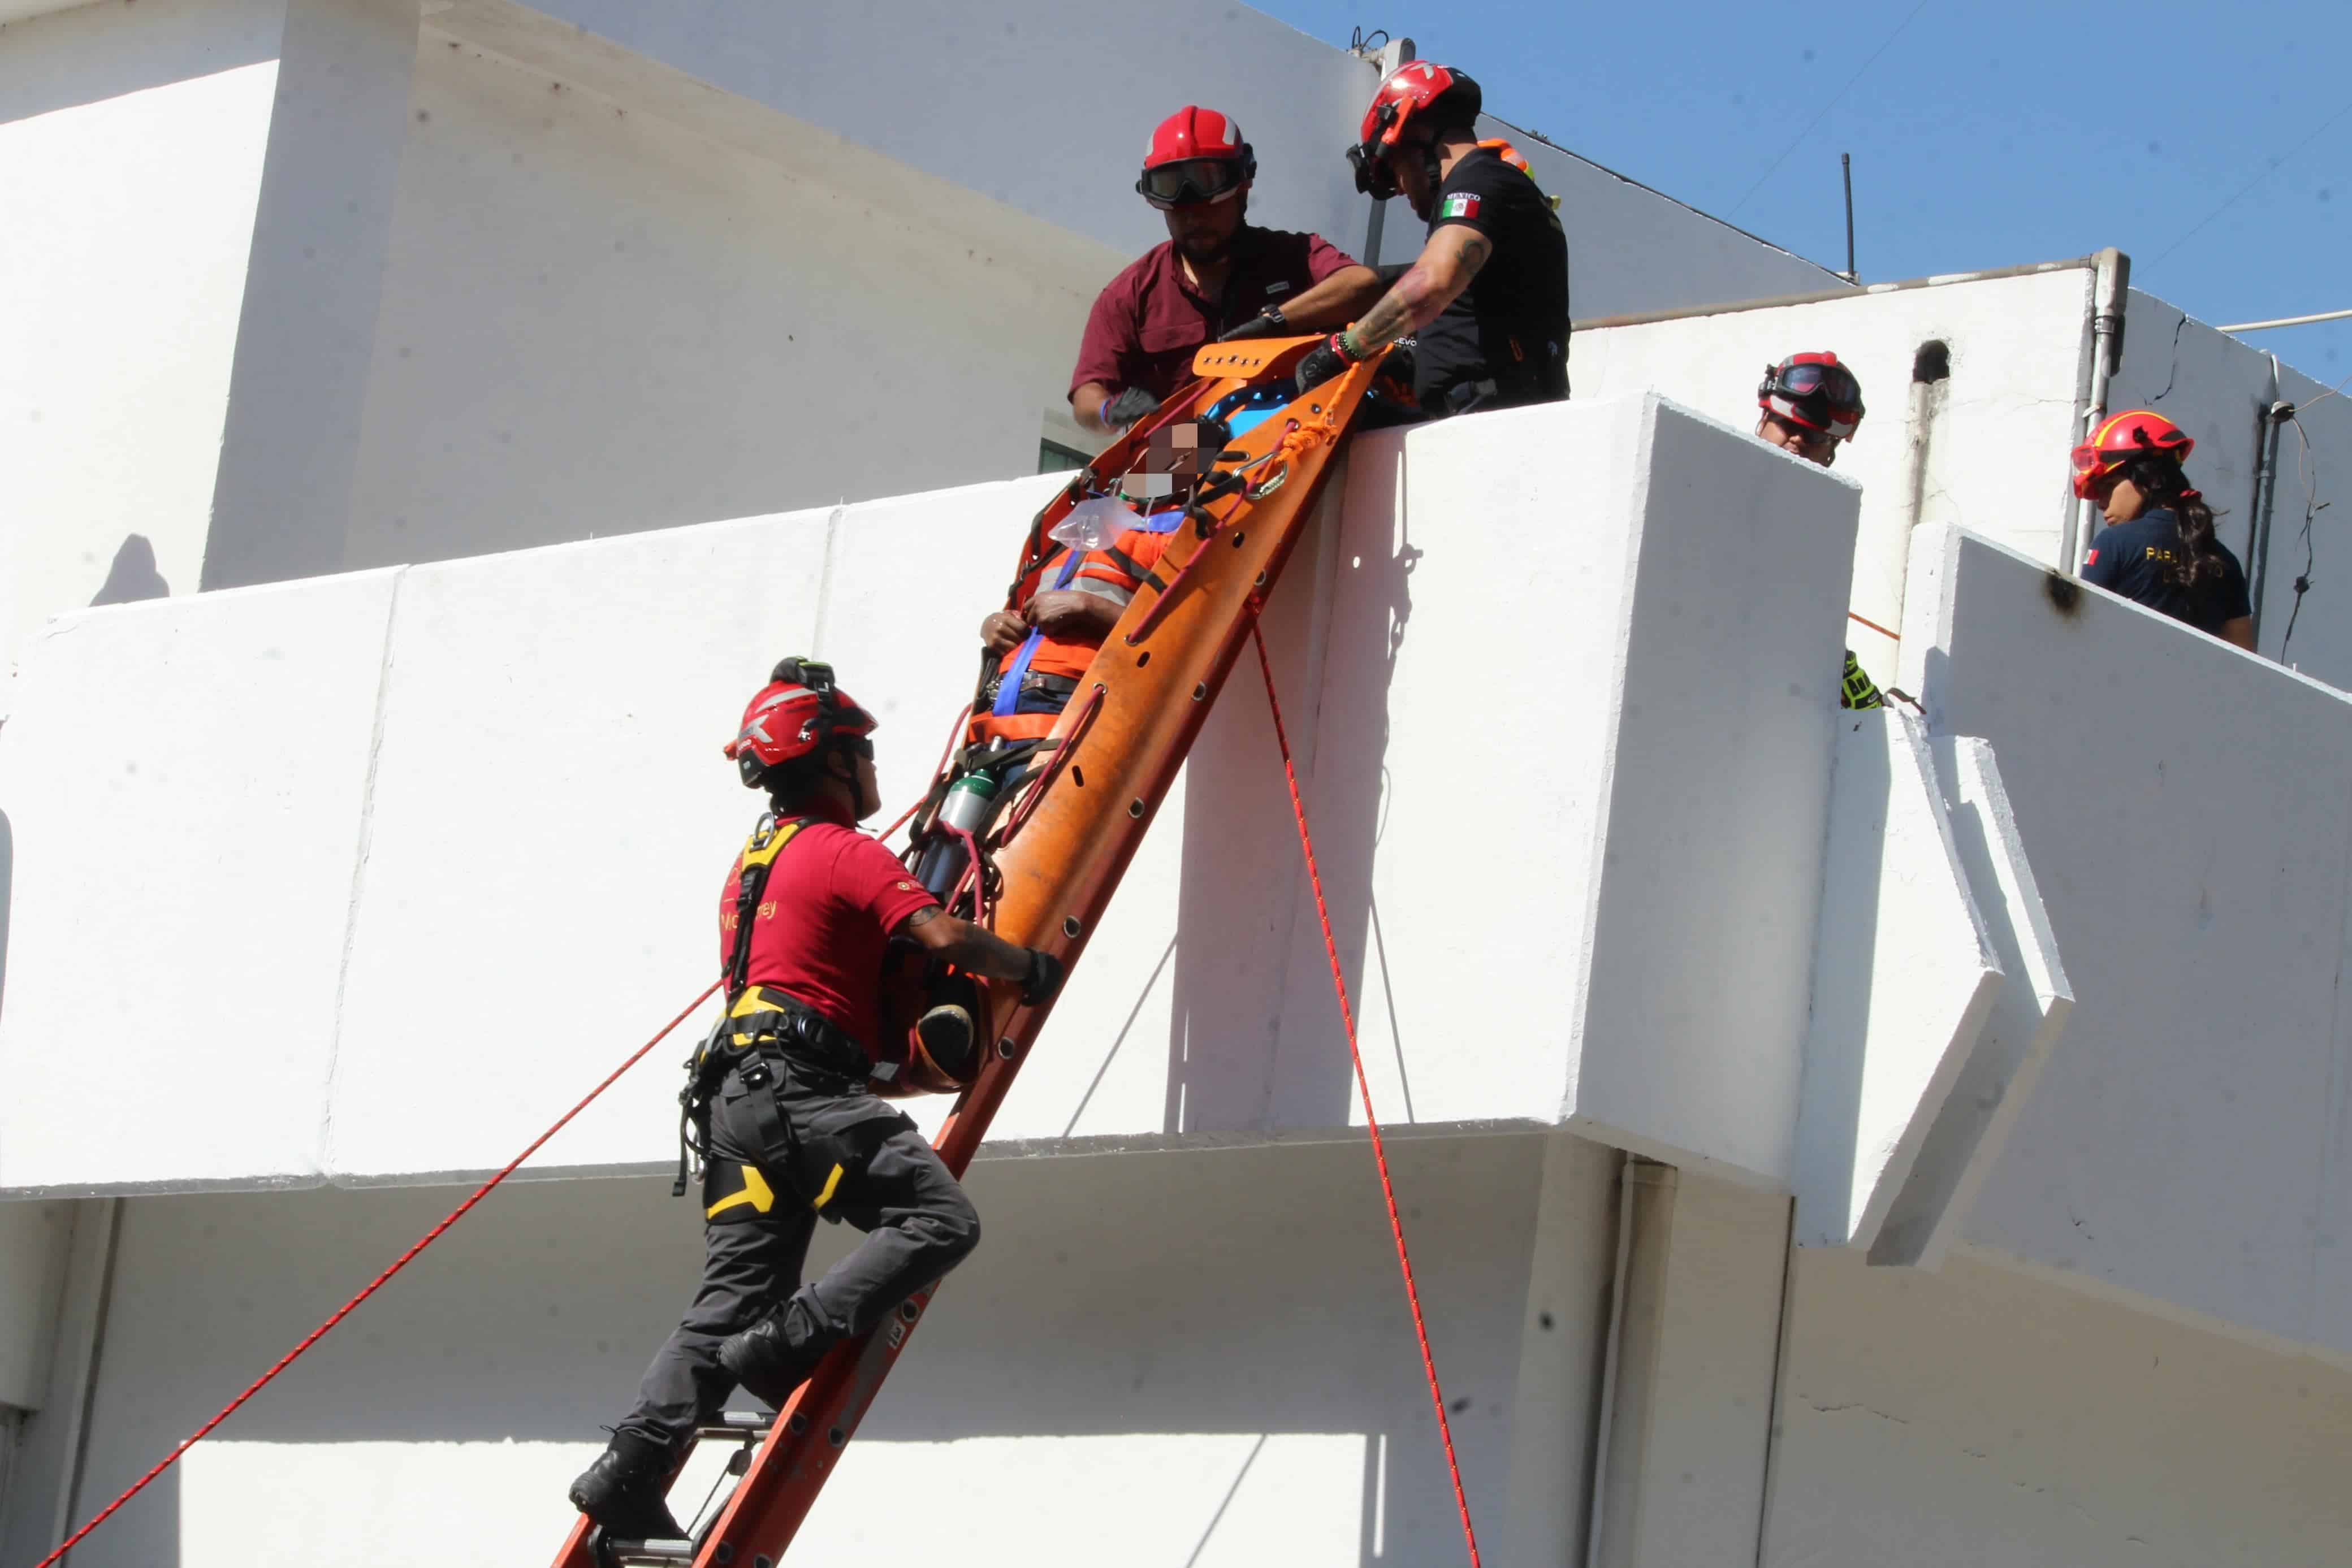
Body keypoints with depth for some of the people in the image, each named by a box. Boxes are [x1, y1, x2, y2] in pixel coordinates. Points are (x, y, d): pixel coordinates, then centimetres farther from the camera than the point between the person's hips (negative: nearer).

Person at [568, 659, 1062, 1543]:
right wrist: (1028, 970, 6)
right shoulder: (844, 851, -1)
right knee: (941, 1219, -13)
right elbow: (944, 938, -11)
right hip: (803, 1086, -9)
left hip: (738, 1095, 9)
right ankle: (790, 1342, -25)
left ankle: (630, 1470, -7)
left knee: (731, 1301, 4)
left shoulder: (754, 860, 27)